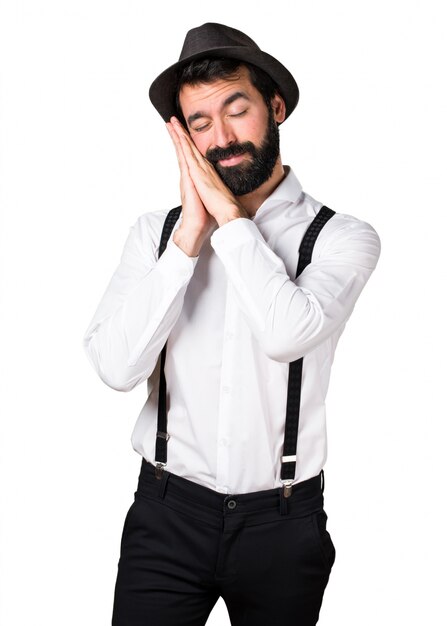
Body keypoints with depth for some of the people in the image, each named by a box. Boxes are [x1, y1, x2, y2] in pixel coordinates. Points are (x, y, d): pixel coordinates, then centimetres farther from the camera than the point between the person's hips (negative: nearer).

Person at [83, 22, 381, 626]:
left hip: (282, 522, 0)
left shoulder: (340, 237, -7)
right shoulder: (155, 232, -1)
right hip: (167, 512, 1)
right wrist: (189, 234, -15)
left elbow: (288, 333, -26)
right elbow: (116, 366, -13)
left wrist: (228, 214, -15)